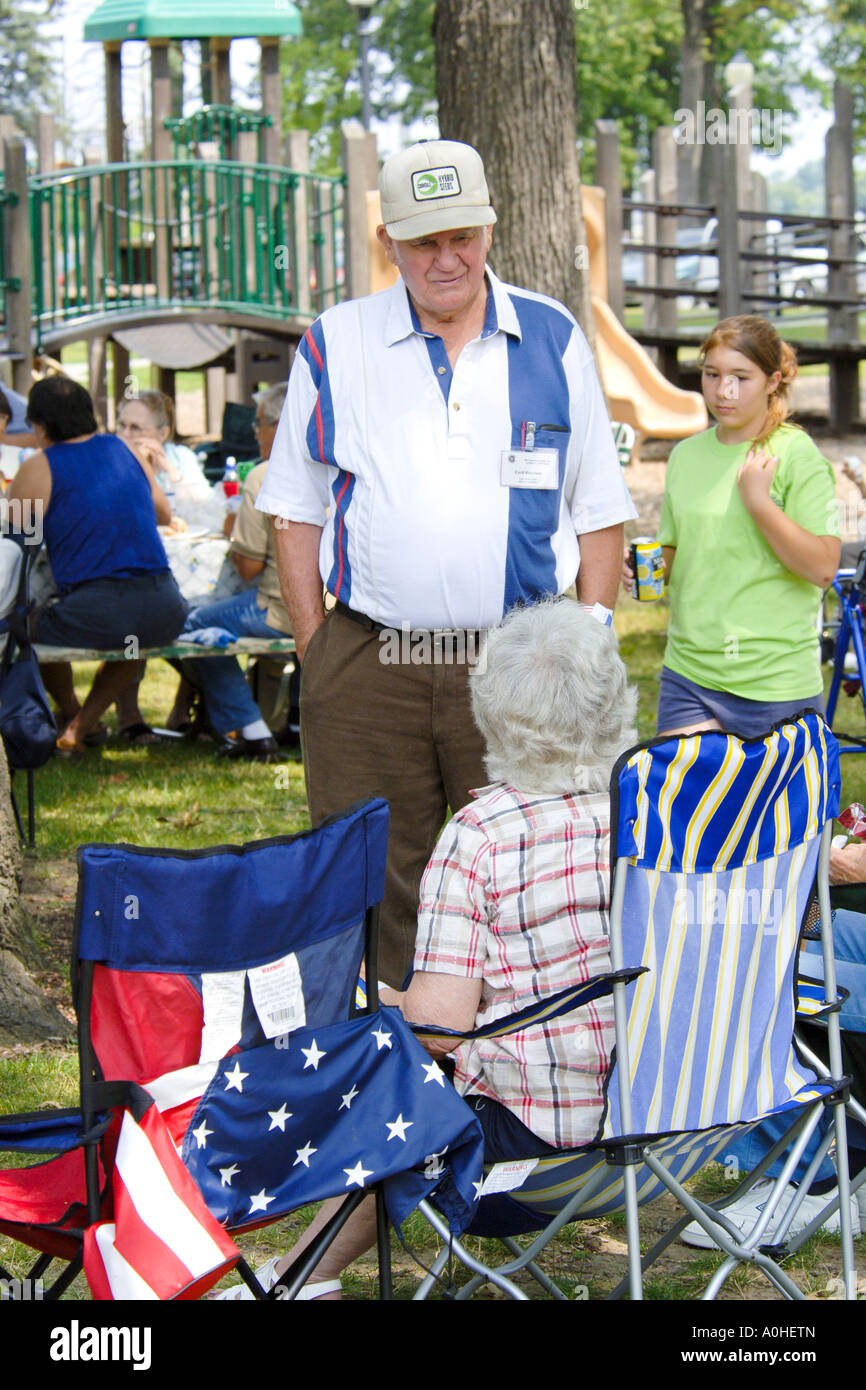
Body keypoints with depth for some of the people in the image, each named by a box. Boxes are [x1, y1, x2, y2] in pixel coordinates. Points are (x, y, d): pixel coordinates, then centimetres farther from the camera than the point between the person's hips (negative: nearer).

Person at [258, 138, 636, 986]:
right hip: (366, 666, 0)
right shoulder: (335, 346, 7)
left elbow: (598, 515, 11)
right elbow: (296, 512, 10)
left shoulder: (553, 342, 8)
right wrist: (315, 655, 2)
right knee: (374, 885, 4)